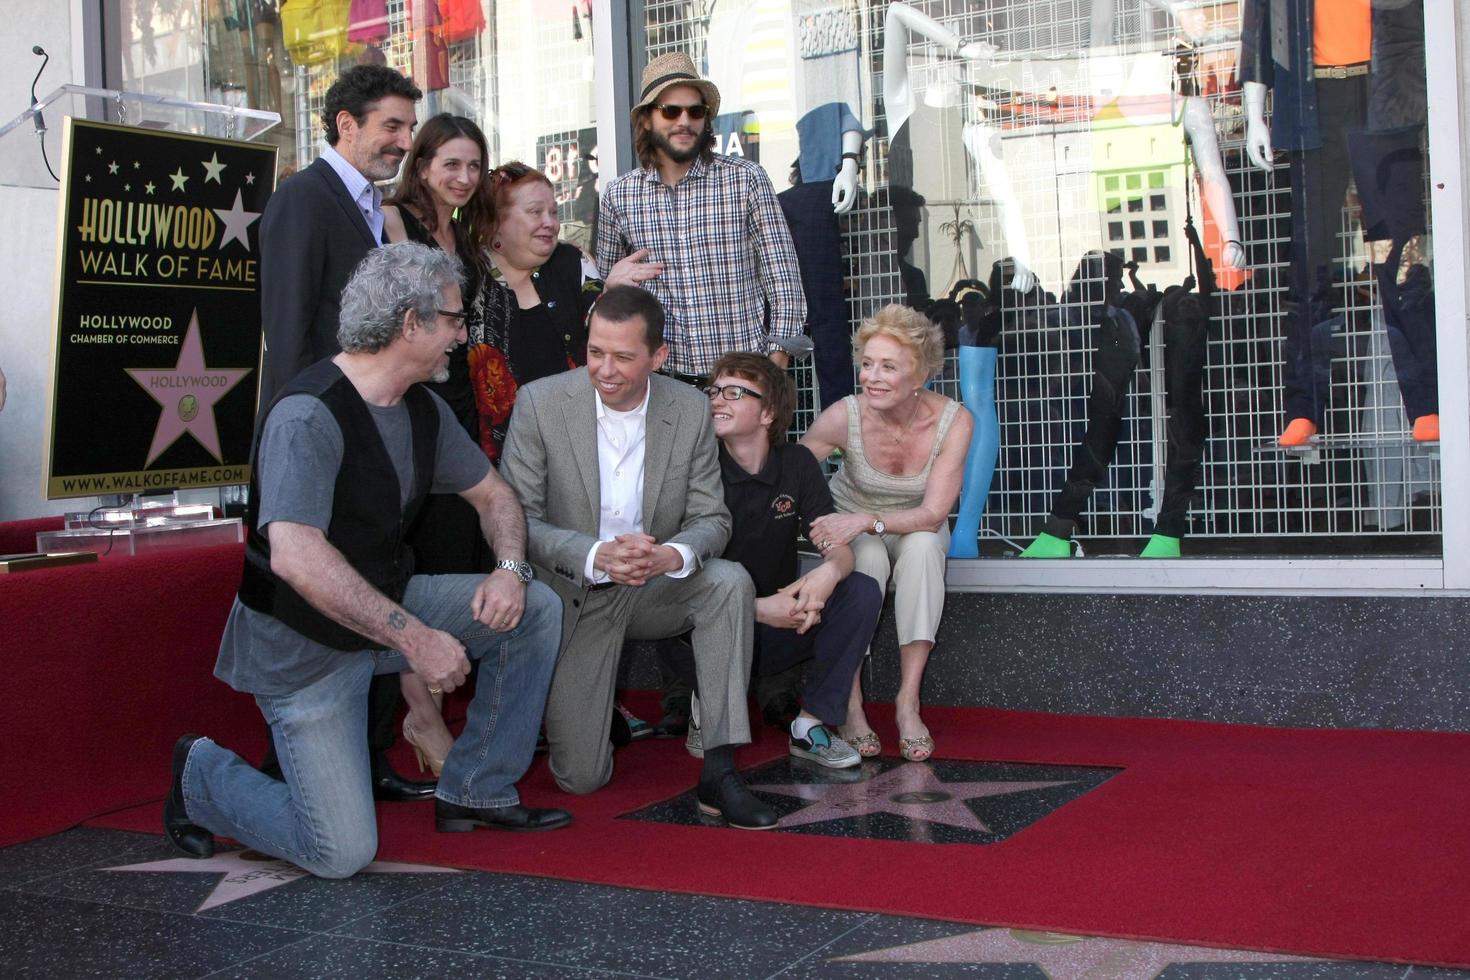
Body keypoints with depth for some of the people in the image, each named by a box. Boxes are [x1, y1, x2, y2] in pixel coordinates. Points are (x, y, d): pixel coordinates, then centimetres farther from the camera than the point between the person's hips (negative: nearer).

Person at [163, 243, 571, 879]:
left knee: (536, 609, -7)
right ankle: (203, 774, 15)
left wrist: (511, 569, -10)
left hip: (388, 603, 8)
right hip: (304, 644, -8)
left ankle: (477, 792, 5)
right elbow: (296, 557, -36)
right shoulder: (309, 415, -25)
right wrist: (414, 637, -36)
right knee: (342, 853, -11)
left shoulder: (424, 409, 2)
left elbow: (492, 494, 13)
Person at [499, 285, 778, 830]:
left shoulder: (690, 410, -9)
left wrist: (673, 555, -31)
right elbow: (517, 518, -16)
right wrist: (596, 556, -33)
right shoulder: (540, 403, -15)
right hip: (573, 594, -2)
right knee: (581, 777, -6)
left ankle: (718, 770, -25)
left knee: (730, 582, -31)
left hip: (655, 588, 2)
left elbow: (712, 519, -7)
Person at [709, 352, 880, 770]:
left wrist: (828, 572, -30)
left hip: (780, 627, 4)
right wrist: (758, 608, -30)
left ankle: (813, 723, -12)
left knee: (862, 591, -18)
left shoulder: (797, 464, 1)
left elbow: (838, 548, -4)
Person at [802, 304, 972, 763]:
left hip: (917, 530, 1)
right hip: (851, 525, 0)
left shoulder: (953, 421, -23)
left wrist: (868, 520, -40)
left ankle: (908, 700, -30)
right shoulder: (844, 417, -24)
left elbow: (933, 514, -25)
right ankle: (850, 704, -27)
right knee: (868, 557, -35)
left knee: (923, 546, -35)